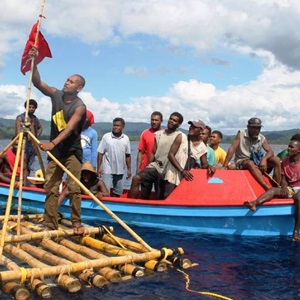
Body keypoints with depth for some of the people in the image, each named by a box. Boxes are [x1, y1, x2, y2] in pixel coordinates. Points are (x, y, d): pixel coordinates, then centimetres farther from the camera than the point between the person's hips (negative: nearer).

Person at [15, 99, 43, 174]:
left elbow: (40, 127, 34)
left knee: (29, 168, 8)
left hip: (32, 146, 6)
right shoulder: (20, 118, -3)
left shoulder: (35, 119, 15)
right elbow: (18, 133, -9)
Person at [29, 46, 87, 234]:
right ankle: (50, 224, 7)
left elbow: (69, 128, -27)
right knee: (50, 187, 3)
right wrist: (34, 61, -19)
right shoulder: (56, 94, 4)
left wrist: (52, 143, -40)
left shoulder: (80, 106, -15)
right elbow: (37, 82, -5)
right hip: (55, 151, 6)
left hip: (72, 151, -5)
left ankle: (77, 223, 3)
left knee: (73, 188, -7)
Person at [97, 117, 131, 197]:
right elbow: (100, 153, -3)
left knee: (118, 192, 12)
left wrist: (129, 169, 7)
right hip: (107, 170, -3)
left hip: (120, 170, 3)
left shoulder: (126, 138, 3)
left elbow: (128, 155, 8)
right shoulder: (106, 137, -5)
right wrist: (98, 167, -7)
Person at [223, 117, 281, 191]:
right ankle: (268, 188, -49)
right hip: (242, 162, -4)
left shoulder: (262, 138, 0)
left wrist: (264, 159, -32)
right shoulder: (241, 134, -10)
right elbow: (232, 149, -16)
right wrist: (224, 166, -24)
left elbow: (270, 152, -7)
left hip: (257, 162, 5)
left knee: (276, 160, -15)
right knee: (251, 163, -38)